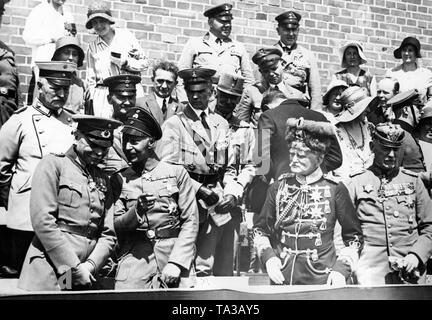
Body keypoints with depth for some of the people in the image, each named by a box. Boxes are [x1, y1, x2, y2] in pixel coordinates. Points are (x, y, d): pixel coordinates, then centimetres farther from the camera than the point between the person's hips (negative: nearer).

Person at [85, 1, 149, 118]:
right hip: (104, 95, 1)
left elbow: (144, 62, 11)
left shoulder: (126, 36, 8)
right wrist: (91, 101, 6)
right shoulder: (92, 47, 11)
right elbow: (91, 79, 14)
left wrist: (126, 62, -6)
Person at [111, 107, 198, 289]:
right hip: (135, 258, 1)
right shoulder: (119, 179, 10)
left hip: (174, 252, -1)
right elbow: (115, 226, 8)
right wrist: (137, 211, -12)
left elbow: (190, 222, -1)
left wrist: (176, 263, -11)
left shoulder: (176, 172, 4)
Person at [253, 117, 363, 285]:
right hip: (281, 279, 2)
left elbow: (354, 237, 3)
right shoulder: (278, 187, 3)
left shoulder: (335, 189, -3)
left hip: (321, 280, -2)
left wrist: (342, 269, -9)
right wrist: (268, 257, -5)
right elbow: (260, 230, 11)